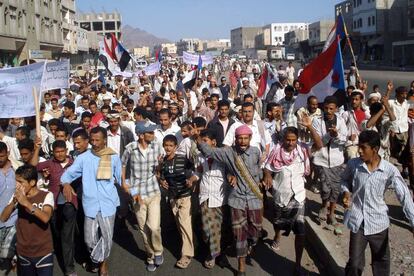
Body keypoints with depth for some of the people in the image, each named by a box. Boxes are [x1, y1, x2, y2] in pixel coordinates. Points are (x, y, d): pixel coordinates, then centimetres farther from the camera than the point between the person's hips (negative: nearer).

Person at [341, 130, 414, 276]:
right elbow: (345, 180, 10)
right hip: (357, 221, 0)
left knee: (382, 261, 19)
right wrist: (346, 193, -11)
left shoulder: (390, 170, -15)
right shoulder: (353, 164, -10)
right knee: (355, 263, 6)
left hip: (378, 222, 0)